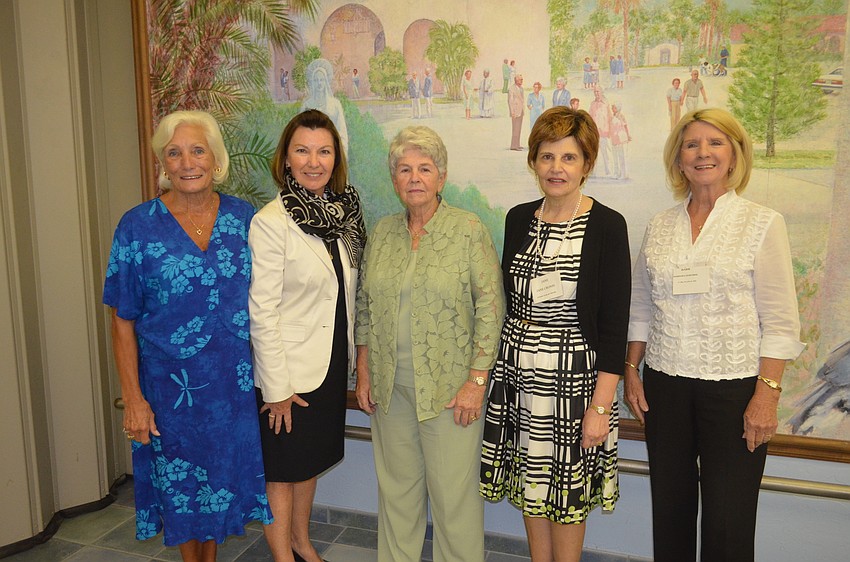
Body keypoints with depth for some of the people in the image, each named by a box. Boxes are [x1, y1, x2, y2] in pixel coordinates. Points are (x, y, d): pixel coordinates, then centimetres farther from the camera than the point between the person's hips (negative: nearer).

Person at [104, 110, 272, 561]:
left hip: (236, 382, 2)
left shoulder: (244, 218, -2)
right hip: (170, 385, -2)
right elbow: (123, 321, -6)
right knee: (181, 486, 14)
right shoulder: (138, 227, -8)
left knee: (225, 476, 17)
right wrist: (133, 398, -9)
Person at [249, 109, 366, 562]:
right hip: (289, 371, -6)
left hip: (332, 363, 6)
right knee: (282, 471, 10)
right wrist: (276, 388, -17)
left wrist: (353, 355, 10)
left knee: (311, 460, 22)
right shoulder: (271, 222, -17)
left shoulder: (342, 212, 2)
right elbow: (261, 312, -18)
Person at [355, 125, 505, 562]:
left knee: (453, 490, 5)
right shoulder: (382, 232, 6)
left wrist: (476, 380, -12)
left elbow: (490, 306, -10)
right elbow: (364, 307, 12)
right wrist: (364, 373, 9)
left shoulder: (469, 230, -7)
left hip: (449, 389, -4)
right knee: (396, 486, 16)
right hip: (390, 387, 4)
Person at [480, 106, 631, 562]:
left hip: (574, 372, -4)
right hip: (519, 370, 5)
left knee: (567, 488, 8)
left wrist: (601, 404, -14)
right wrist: (494, 371, 10)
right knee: (530, 482, 15)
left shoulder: (607, 226, -9)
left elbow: (614, 323, -11)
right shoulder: (518, 219, 5)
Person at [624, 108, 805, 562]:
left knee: (728, 521, 2)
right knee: (669, 512, 12)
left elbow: (780, 321, -6)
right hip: (665, 385, 4)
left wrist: (767, 393, -11)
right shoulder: (659, 226, 8)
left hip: (734, 385, -3)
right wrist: (631, 371, 8)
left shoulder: (763, 224, -3)